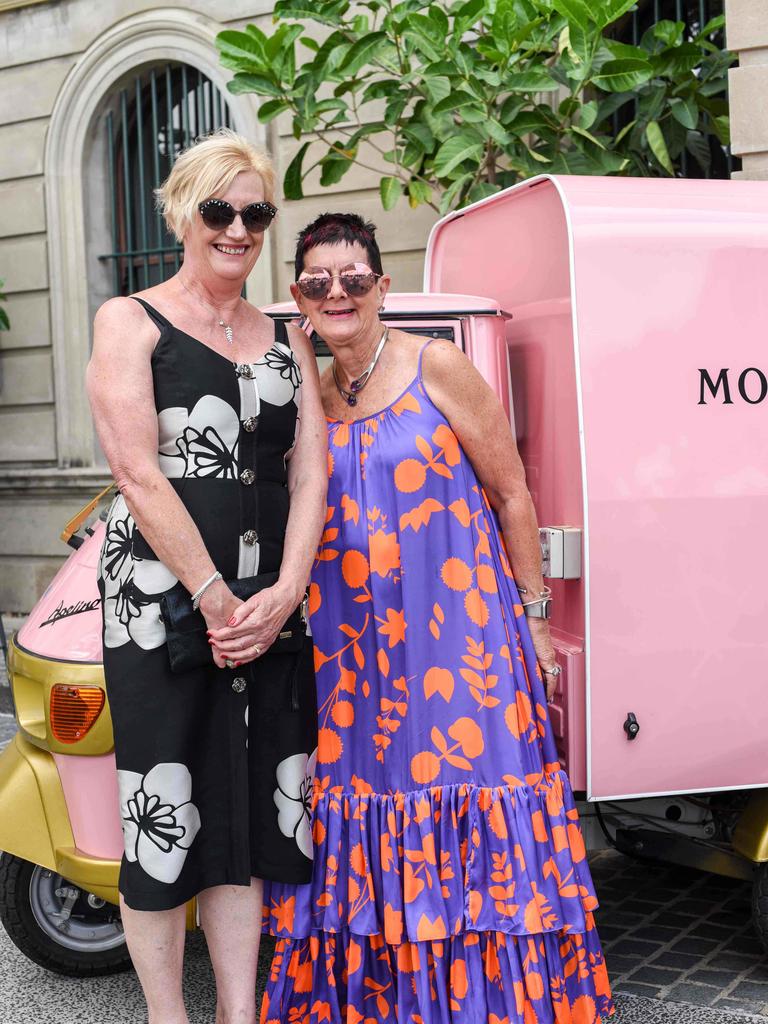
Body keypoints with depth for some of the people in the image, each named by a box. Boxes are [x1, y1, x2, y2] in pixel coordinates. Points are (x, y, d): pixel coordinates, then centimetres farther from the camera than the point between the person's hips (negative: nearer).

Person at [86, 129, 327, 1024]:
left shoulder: (286, 341, 16)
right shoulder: (130, 322, 2)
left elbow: (310, 474, 7)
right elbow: (138, 472, -9)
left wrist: (282, 596, -8)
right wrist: (215, 599, -14)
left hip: (270, 605, 5)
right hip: (160, 597, -4)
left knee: (253, 802, 7)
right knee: (166, 805, 0)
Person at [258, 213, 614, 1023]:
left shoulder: (437, 368, -4)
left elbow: (512, 492, -1)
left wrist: (531, 614, -1)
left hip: (454, 635, -4)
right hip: (348, 647, 4)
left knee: (464, 808, -1)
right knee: (362, 812, 6)